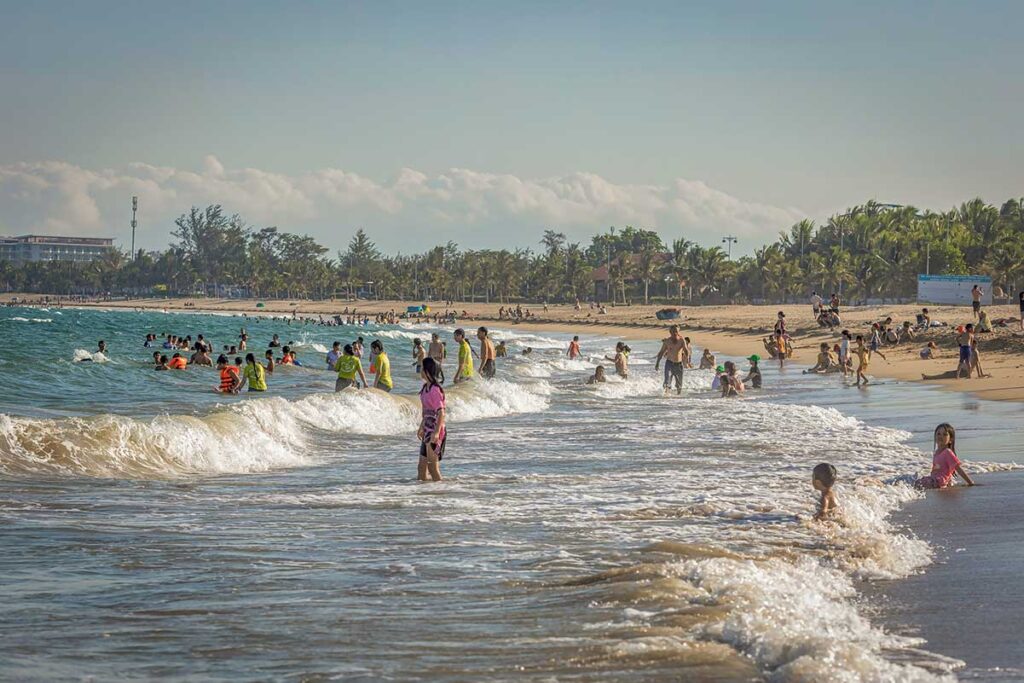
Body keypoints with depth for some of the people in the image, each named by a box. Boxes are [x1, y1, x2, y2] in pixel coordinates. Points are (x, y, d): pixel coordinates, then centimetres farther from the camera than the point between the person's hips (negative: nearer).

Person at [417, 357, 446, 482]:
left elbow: (441, 413, -22)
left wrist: (436, 432, -28)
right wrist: (421, 427, 28)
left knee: (432, 467, -5)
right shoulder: (426, 387, 10)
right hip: (427, 430, 9)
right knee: (421, 467, 12)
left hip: (435, 431, -9)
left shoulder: (435, 390, -18)